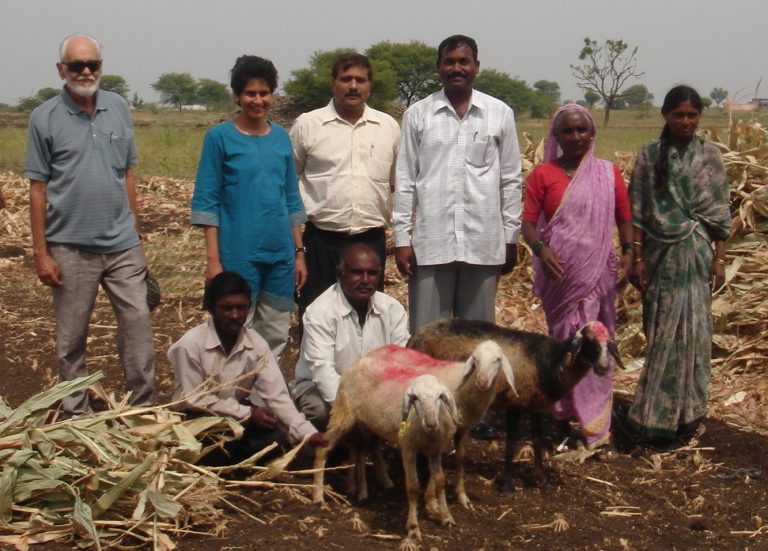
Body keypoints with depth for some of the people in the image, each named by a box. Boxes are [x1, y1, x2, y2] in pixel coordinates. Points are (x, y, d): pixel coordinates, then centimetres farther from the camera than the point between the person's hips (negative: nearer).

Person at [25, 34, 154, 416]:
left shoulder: (119, 108, 6)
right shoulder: (45, 118, -4)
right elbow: (38, 188, -3)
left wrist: (135, 232, 11)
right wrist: (40, 252, -6)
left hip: (122, 244, 3)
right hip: (70, 248, -3)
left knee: (138, 323, 2)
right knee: (71, 337, 7)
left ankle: (144, 408, 13)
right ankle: (76, 415, 20)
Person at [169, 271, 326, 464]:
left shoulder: (256, 344, -9)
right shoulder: (190, 345, -20)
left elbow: (276, 394, -14)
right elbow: (194, 400, -18)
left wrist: (307, 432, -29)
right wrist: (248, 413, -23)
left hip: (240, 414, 4)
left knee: (276, 439, -22)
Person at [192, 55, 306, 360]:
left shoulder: (281, 136, 10)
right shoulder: (219, 136, -3)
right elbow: (206, 202, -5)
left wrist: (299, 252, 10)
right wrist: (213, 259, -11)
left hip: (281, 254, 5)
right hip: (238, 255, -4)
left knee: (276, 337, 9)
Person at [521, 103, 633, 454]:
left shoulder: (608, 173, 8)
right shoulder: (543, 174, 3)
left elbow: (624, 218, 11)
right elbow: (528, 222, -1)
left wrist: (628, 251, -5)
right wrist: (540, 249, -19)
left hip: (598, 271, 1)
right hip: (559, 272, -1)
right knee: (563, 342, 6)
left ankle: (596, 427, 10)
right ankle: (563, 410, 17)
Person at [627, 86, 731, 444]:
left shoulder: (709, 157, 2)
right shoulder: (649, 156, 2)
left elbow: (720, 214, 2)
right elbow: (637, 212, 1)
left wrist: (719, 258, -2)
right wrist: (637, 258, -3)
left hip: (695, 256, 0)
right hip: (660, 254, 1)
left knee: (691, 330, -1)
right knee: (660, 332, 5)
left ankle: (684, 411, 10)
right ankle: (658, 412, 16)